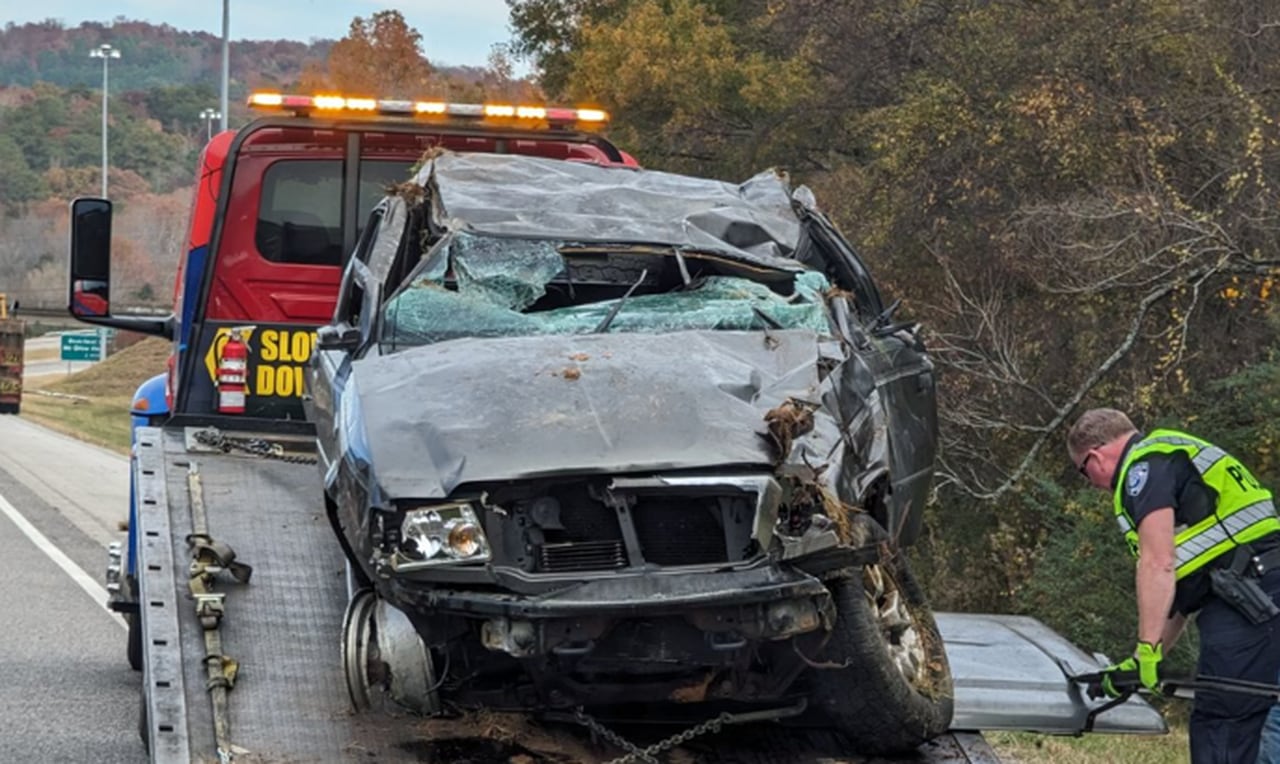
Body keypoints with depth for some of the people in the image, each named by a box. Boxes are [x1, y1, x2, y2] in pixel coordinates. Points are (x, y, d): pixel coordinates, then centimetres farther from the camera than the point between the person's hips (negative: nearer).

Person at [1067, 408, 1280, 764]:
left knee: (1219, 731, -10)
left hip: (1248, 598, -10)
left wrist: (1147, 651, -12)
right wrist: (1147, 660, 30)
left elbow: (1158, 564, -14)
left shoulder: (1144, 466, -2)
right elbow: (1179, 587, 30)